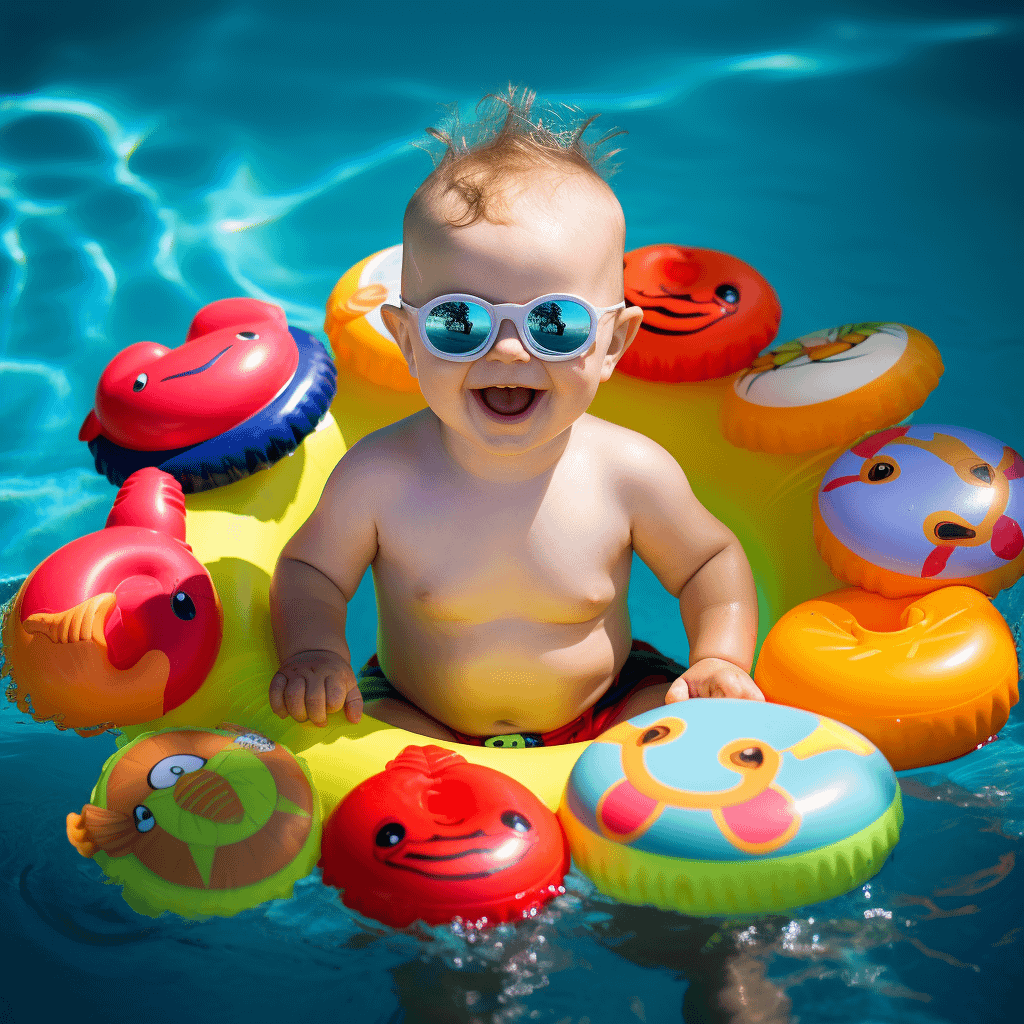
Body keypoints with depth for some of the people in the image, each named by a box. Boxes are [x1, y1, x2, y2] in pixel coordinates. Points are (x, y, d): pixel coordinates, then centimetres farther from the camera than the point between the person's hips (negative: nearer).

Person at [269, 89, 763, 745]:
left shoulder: (630, 474, -18)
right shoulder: (378, 477, -20)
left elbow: (710, 561, 0)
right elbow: (309, 569, -3)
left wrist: (721, 660, -16)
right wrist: (314, 652, -23)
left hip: (604, 713, 1)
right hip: (422, 725, -1)